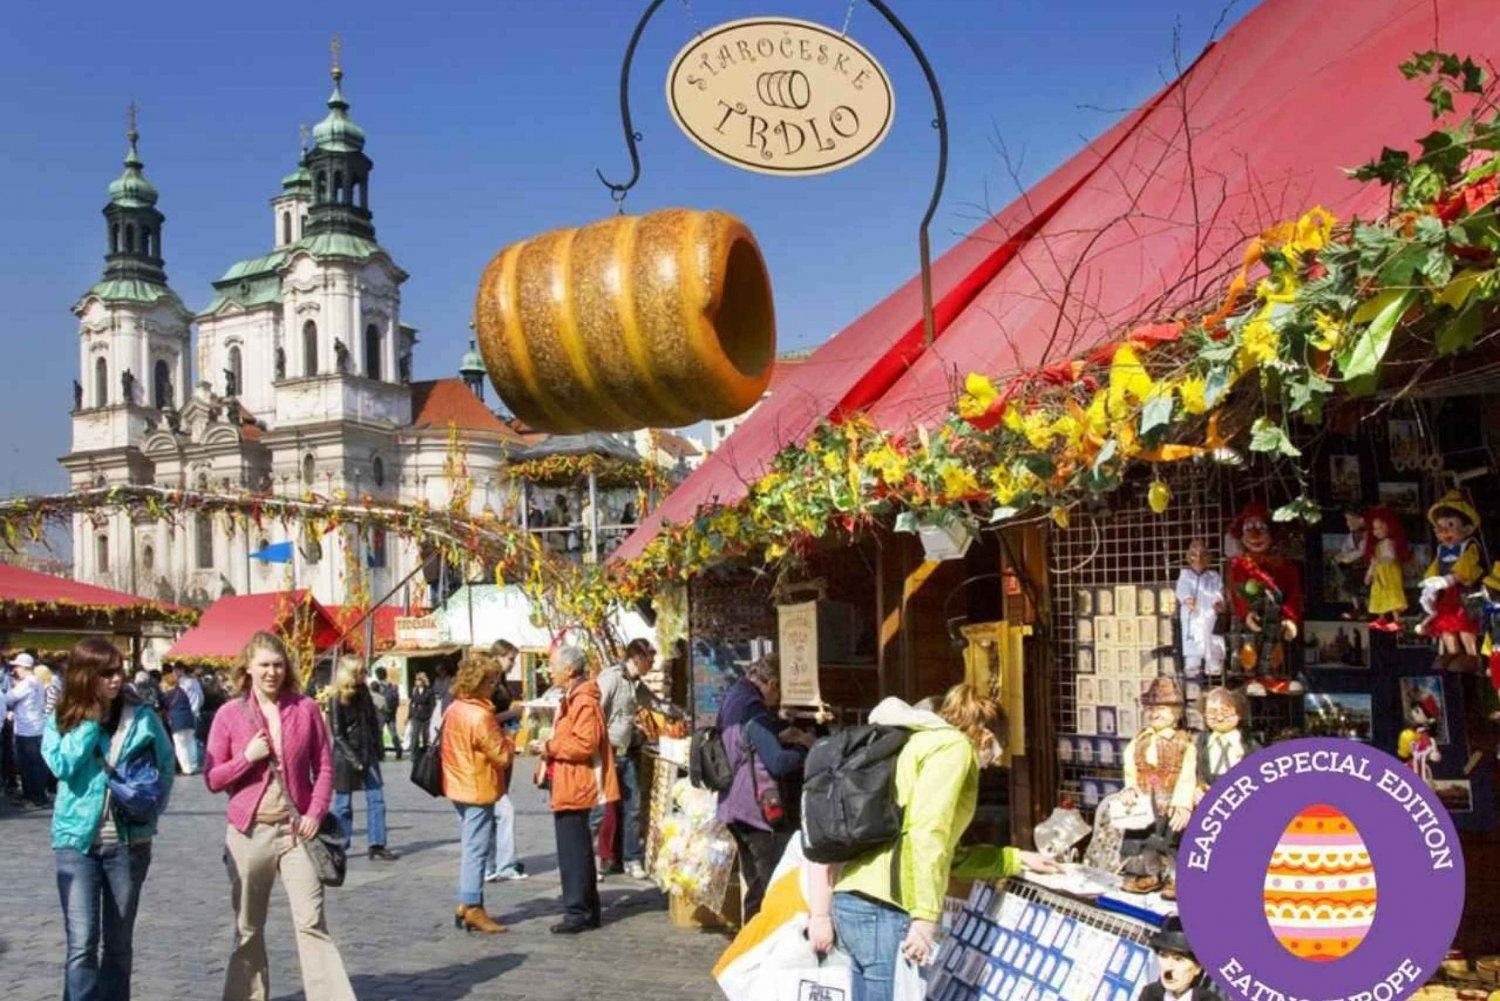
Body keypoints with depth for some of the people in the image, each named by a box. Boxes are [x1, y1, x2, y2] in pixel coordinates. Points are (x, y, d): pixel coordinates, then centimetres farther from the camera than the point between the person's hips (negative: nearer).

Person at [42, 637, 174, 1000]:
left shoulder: (141, 717, -1)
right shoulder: (62, 720, 0)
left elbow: (166, 766, 6)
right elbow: (62, 765, -17)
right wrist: (91, 719, -14)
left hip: (130, 841, 1)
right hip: (77, 840, -1)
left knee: (119, 942, 12)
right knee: (82, 943, -9)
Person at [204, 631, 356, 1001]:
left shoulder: (305, 708, 0)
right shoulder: (229, 714, -1)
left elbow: (324, 767, 4)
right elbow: (212, 779, 1)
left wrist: (316, 813, -9)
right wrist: (247, 757, -15)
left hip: (295, 828, -1)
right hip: (248, 831, 1)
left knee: (311, 923, -8)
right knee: (248, 929, 12)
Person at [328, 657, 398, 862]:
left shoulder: (363, 691, 7)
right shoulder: (337, 700, -10)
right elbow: (337, 735, -12)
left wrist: (377, 749, 6)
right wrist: (354, 760, -17)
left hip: (368, 753, 6)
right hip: (345, 757, -6)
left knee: (376, 799, 1)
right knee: (343, 803, 3)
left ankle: (377, 845, 4)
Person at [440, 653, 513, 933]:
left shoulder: (454, 710, 7)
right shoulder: (479, 716, -21)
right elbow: (502, 756, -19)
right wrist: (507, 739, -1)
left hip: (460, 787, 9)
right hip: (478, 789, -9)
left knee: (470, 847, 16)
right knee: (476, 849, -3)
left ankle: (466, 905, 20)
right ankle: (472, 909, 1)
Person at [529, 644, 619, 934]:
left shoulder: (584, 702, -16)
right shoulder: (571, 699, 18)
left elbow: (584, 744, -25)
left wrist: (550, 747, -16)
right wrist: (548, 747, 9)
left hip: (575, 788, -11)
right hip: (569, 787, 11)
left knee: (573, 851, -7)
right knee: (577, 850, 15)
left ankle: (578, 912, -2)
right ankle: (588, 910, 23)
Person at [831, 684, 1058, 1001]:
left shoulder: (921, 743, 27)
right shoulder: (954, 746, -2)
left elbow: (945, 850, 35)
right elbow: (926, 833, -17)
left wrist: (1017, 859, 41)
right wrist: (925, 916, -21)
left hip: (859, 899, 10)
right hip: (884, 906, -10)